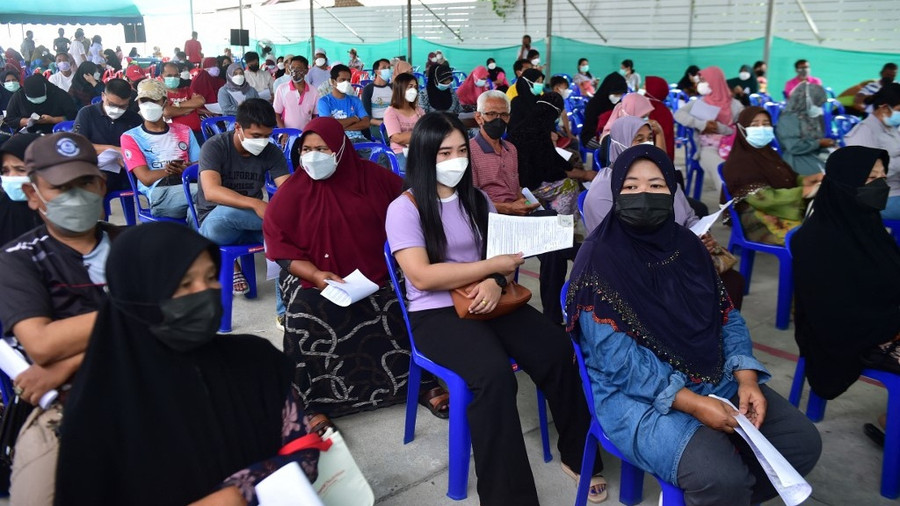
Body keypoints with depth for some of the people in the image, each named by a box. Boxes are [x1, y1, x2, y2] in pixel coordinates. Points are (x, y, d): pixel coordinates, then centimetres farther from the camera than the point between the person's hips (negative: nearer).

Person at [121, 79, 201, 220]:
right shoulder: (131, 137, 16)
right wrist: (178, 169, -1)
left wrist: (187, 169, -9)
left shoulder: (184, 131, 26)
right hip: (160, 194, -3)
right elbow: (146, 178, 3)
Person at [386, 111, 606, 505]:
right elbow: (423, 277, -16)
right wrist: (491, 266, -15)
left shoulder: (477, 200, 13)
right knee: (494, 374, -33)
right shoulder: (404, 209, -6)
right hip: (436, 314, -5)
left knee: (557, 349, -20)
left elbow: (504, 254, 12)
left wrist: (496, 282, -13)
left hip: (488, 301, 5)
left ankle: (577, 455, 1)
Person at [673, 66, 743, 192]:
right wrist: (701, 124, -10)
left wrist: (720, 128, -11)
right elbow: (678, 114, 1)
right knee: (720, 168, -35)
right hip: (707, 148, 0)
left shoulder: (735, 105, 13)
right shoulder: (699, 102, 18)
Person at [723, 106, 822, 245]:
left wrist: (807, 180, -2)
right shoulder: (739, 162, -9)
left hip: (790, 211, 8)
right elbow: (761, 198, -19)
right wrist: (804, 191, -18)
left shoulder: (768, 153, 17)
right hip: (762, 223, -8)